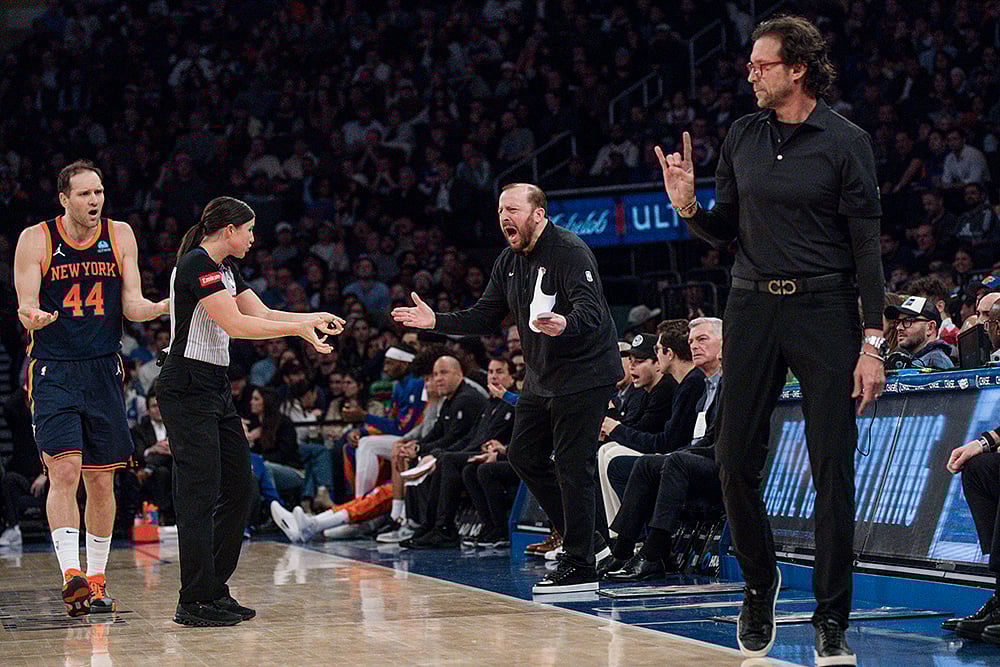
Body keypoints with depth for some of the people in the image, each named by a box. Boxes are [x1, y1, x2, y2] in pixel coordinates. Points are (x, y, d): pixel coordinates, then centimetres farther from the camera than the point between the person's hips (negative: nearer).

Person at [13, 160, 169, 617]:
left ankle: (96, 579, 19)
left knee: (101, 480, 7)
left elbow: (132, 306, 2)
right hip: (53, 370, -4)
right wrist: (33, 317, -32)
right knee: (64, 468, -18)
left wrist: (165, 306, -18)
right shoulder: (36, 239, -4)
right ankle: (71, 575, -22)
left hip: (104, 371, 4)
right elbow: (27, 305, -8)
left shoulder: (120, 236, 5)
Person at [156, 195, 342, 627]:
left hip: (216, 388, 10)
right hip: (187, 389, -10)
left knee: (238, 486, 10)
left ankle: (215, 589, 16)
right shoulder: (196, 264, -15)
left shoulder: (225, 268, 16)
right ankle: (194, 603, -6)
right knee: (199, 493, -9)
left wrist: (313, 319, 9)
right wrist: (298, 328, -18)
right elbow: (234, 324, -21)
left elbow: (262, 314, 20)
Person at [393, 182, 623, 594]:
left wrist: (566, 324, -52)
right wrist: (436, 322, 1)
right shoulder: (509, 262, 9)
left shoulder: (570, 252, -18)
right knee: (523, 456, 12)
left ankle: (580, 567, -8)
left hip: (584, 372, -9)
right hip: (540, 376, 9)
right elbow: (484, 318, 14)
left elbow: (590, 309, -31)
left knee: (571, 465, -11)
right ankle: (576, 535, 24)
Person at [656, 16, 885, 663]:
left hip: (824, 308, -4)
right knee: (736, 461, 1)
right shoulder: (742, 137, 9)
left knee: (833, 469, -4)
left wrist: (872, 341, -11)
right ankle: (760, 583, 25)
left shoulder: (845, 141, -4)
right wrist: (688, 205, -6)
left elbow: (867, 245, -6)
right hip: (754, 306, 4)